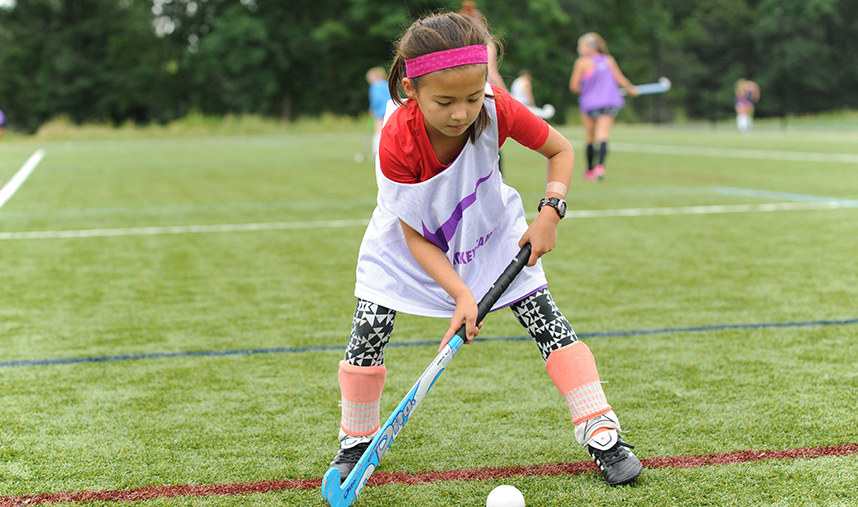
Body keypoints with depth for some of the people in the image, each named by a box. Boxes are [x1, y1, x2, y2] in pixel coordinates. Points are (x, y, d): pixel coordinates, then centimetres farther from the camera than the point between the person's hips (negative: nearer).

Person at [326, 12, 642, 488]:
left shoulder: (497, 109, -30)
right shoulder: (397, 141, -34)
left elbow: (561, 150, -10)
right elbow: (415, 238, -24)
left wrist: (550, 211, -25)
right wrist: (461, 295, -34)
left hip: (489, 231, 2)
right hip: (413, 242, -1)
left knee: (547, 319, -10)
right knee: (367, 332, -14)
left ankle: (603, 436, -1)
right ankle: (357, 443, 11)